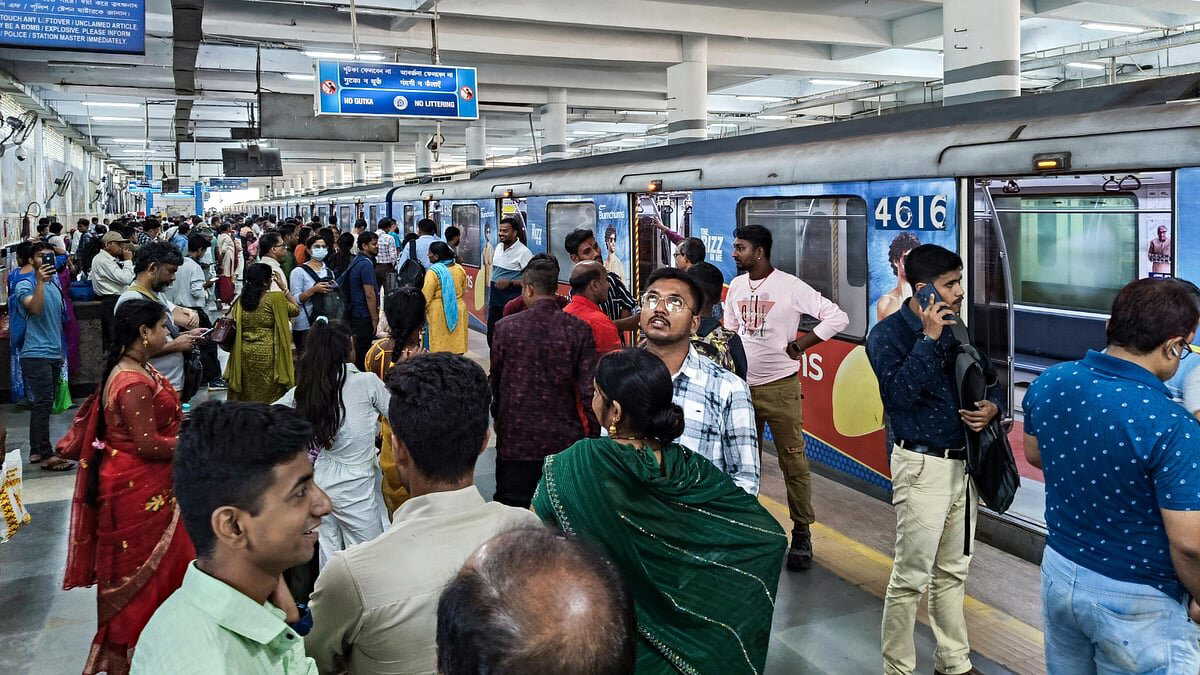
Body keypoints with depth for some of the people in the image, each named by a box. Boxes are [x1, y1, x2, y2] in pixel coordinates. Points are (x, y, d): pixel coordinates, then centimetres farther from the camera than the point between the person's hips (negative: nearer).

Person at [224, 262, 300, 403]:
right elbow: (296, 309, 3)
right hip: (266, 354, -5)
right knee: (268, 396, 3)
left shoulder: (240, 301, 5)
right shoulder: (275, 299, -9)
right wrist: (284, 288, 7)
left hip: (244, 353, 5)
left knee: (246, 395, 13)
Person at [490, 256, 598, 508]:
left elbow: (495, 382, 6)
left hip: (515, 438, 0)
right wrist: (593, 434, 3)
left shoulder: (506, 327, -5)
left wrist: (498, 418, 22)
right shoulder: (578, 329, -5)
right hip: (565, 440, 0)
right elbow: (589, 389, -6)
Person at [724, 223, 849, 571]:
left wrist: (800, 345, -14)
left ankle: (802, 534, 10)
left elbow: (838, 317, -13)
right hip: (742, 386, 6)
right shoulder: (736, 286, 7)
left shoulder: (789, 287, -11)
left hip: (780, 387, -6)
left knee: (793, 462, -1)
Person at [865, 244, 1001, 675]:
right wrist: (929, 339, -24)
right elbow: (900, 392, -25)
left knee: (954, 572, 17)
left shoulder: (957, 329, 9)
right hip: (923, 465, -7)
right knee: (912, 576, -1)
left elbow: (989, 381, 16)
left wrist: (991, 406, -5)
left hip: (964, 462, 7)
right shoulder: (887, 335, -10)